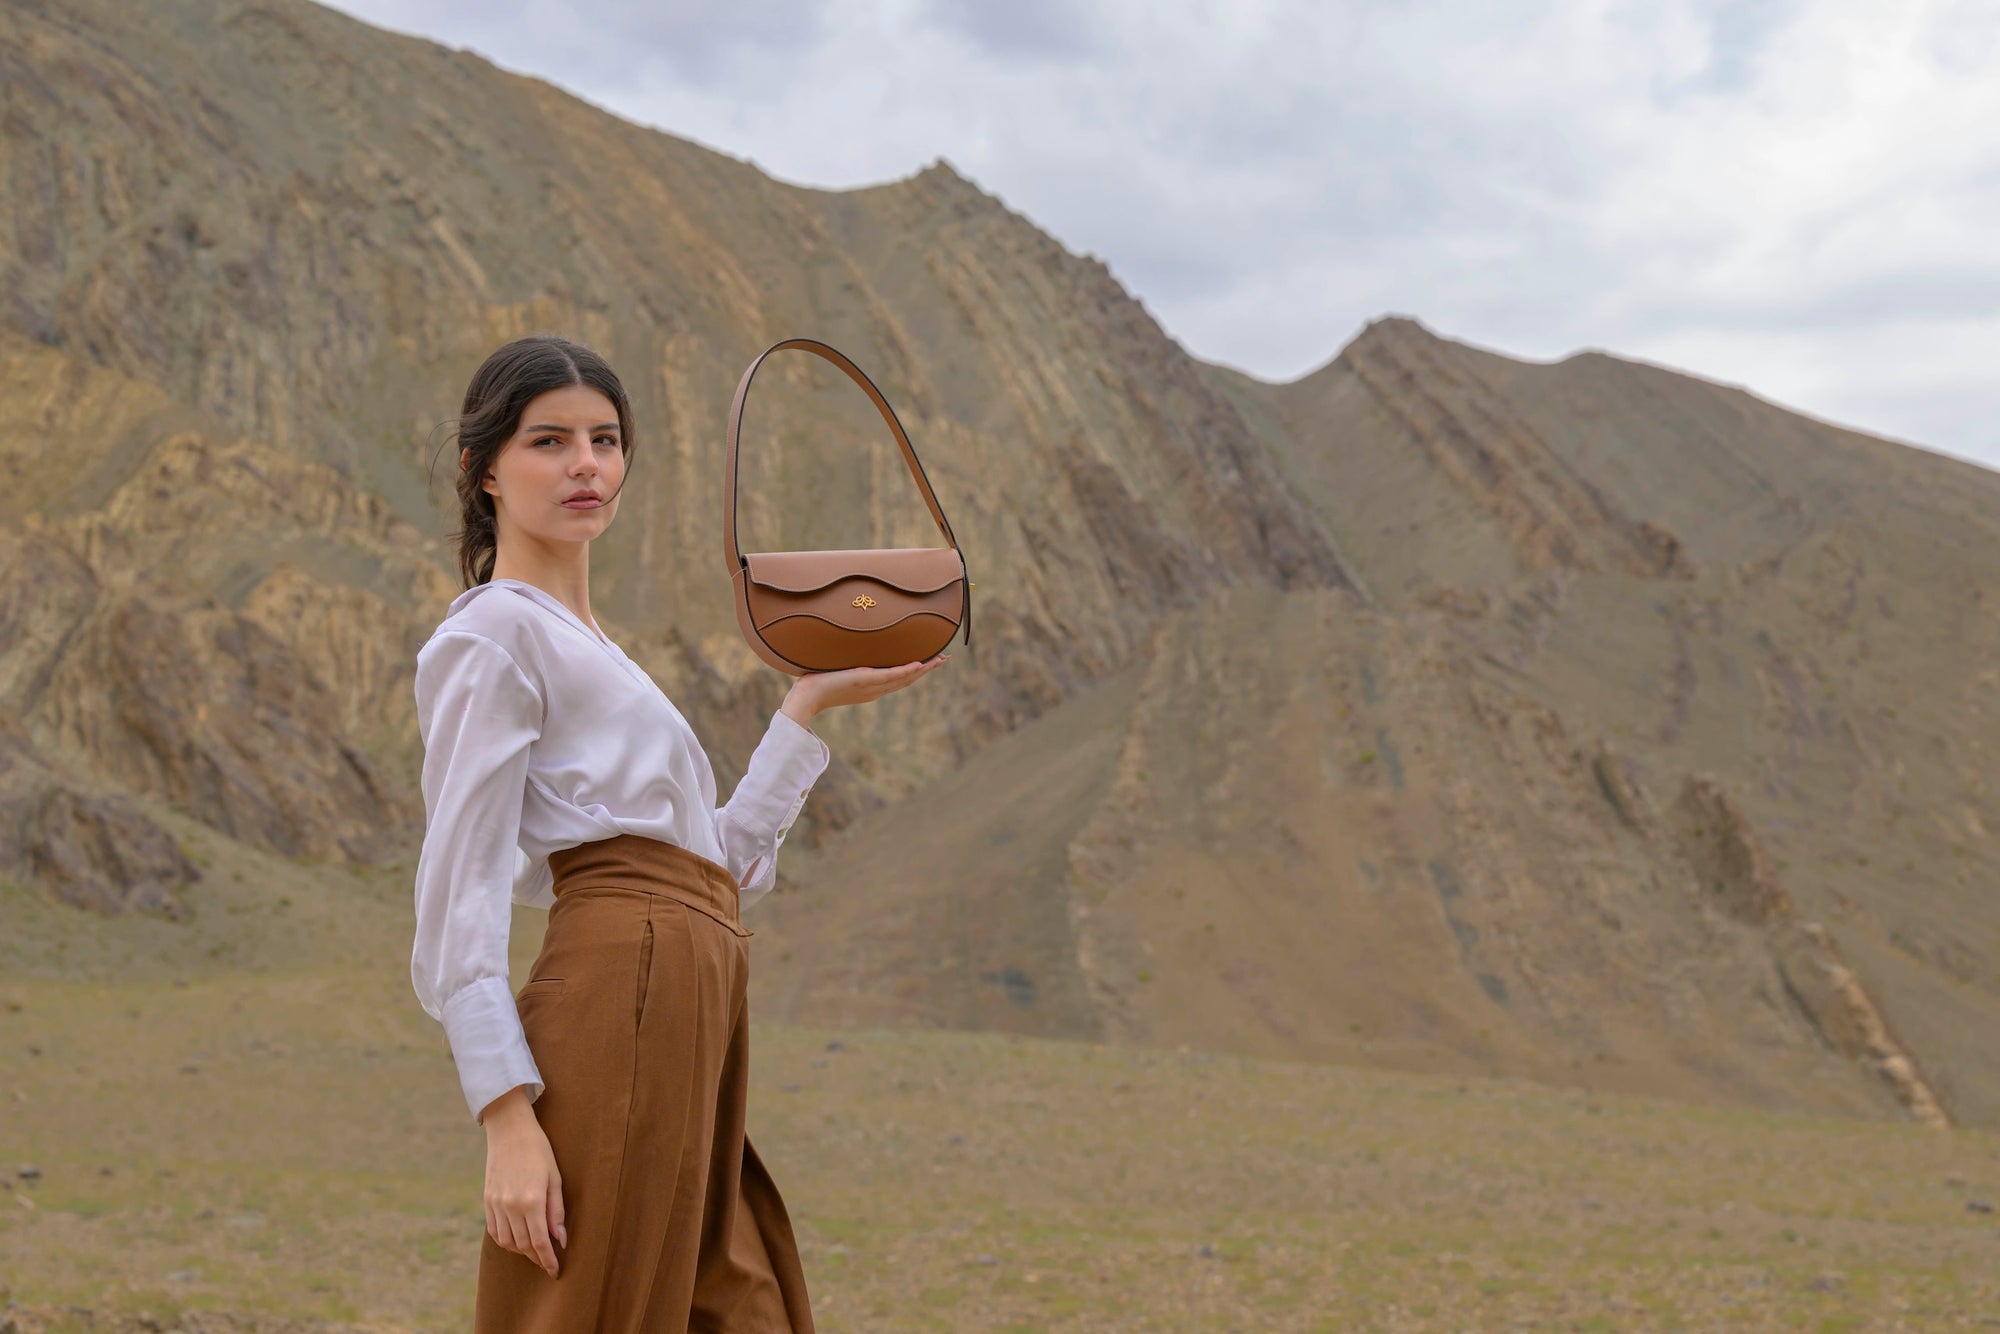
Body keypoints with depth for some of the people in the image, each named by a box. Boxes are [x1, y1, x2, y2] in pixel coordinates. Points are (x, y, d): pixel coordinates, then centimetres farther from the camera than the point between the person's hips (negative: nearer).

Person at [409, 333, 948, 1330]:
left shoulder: (588, 650, 26)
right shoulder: (494, 634, -2)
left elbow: (720, 864, 22)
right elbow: (459, 898, -10)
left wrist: (813, 705, 24)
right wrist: (507, 1116, -18)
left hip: (689, 1022, 9)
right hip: (619, 996, -9)